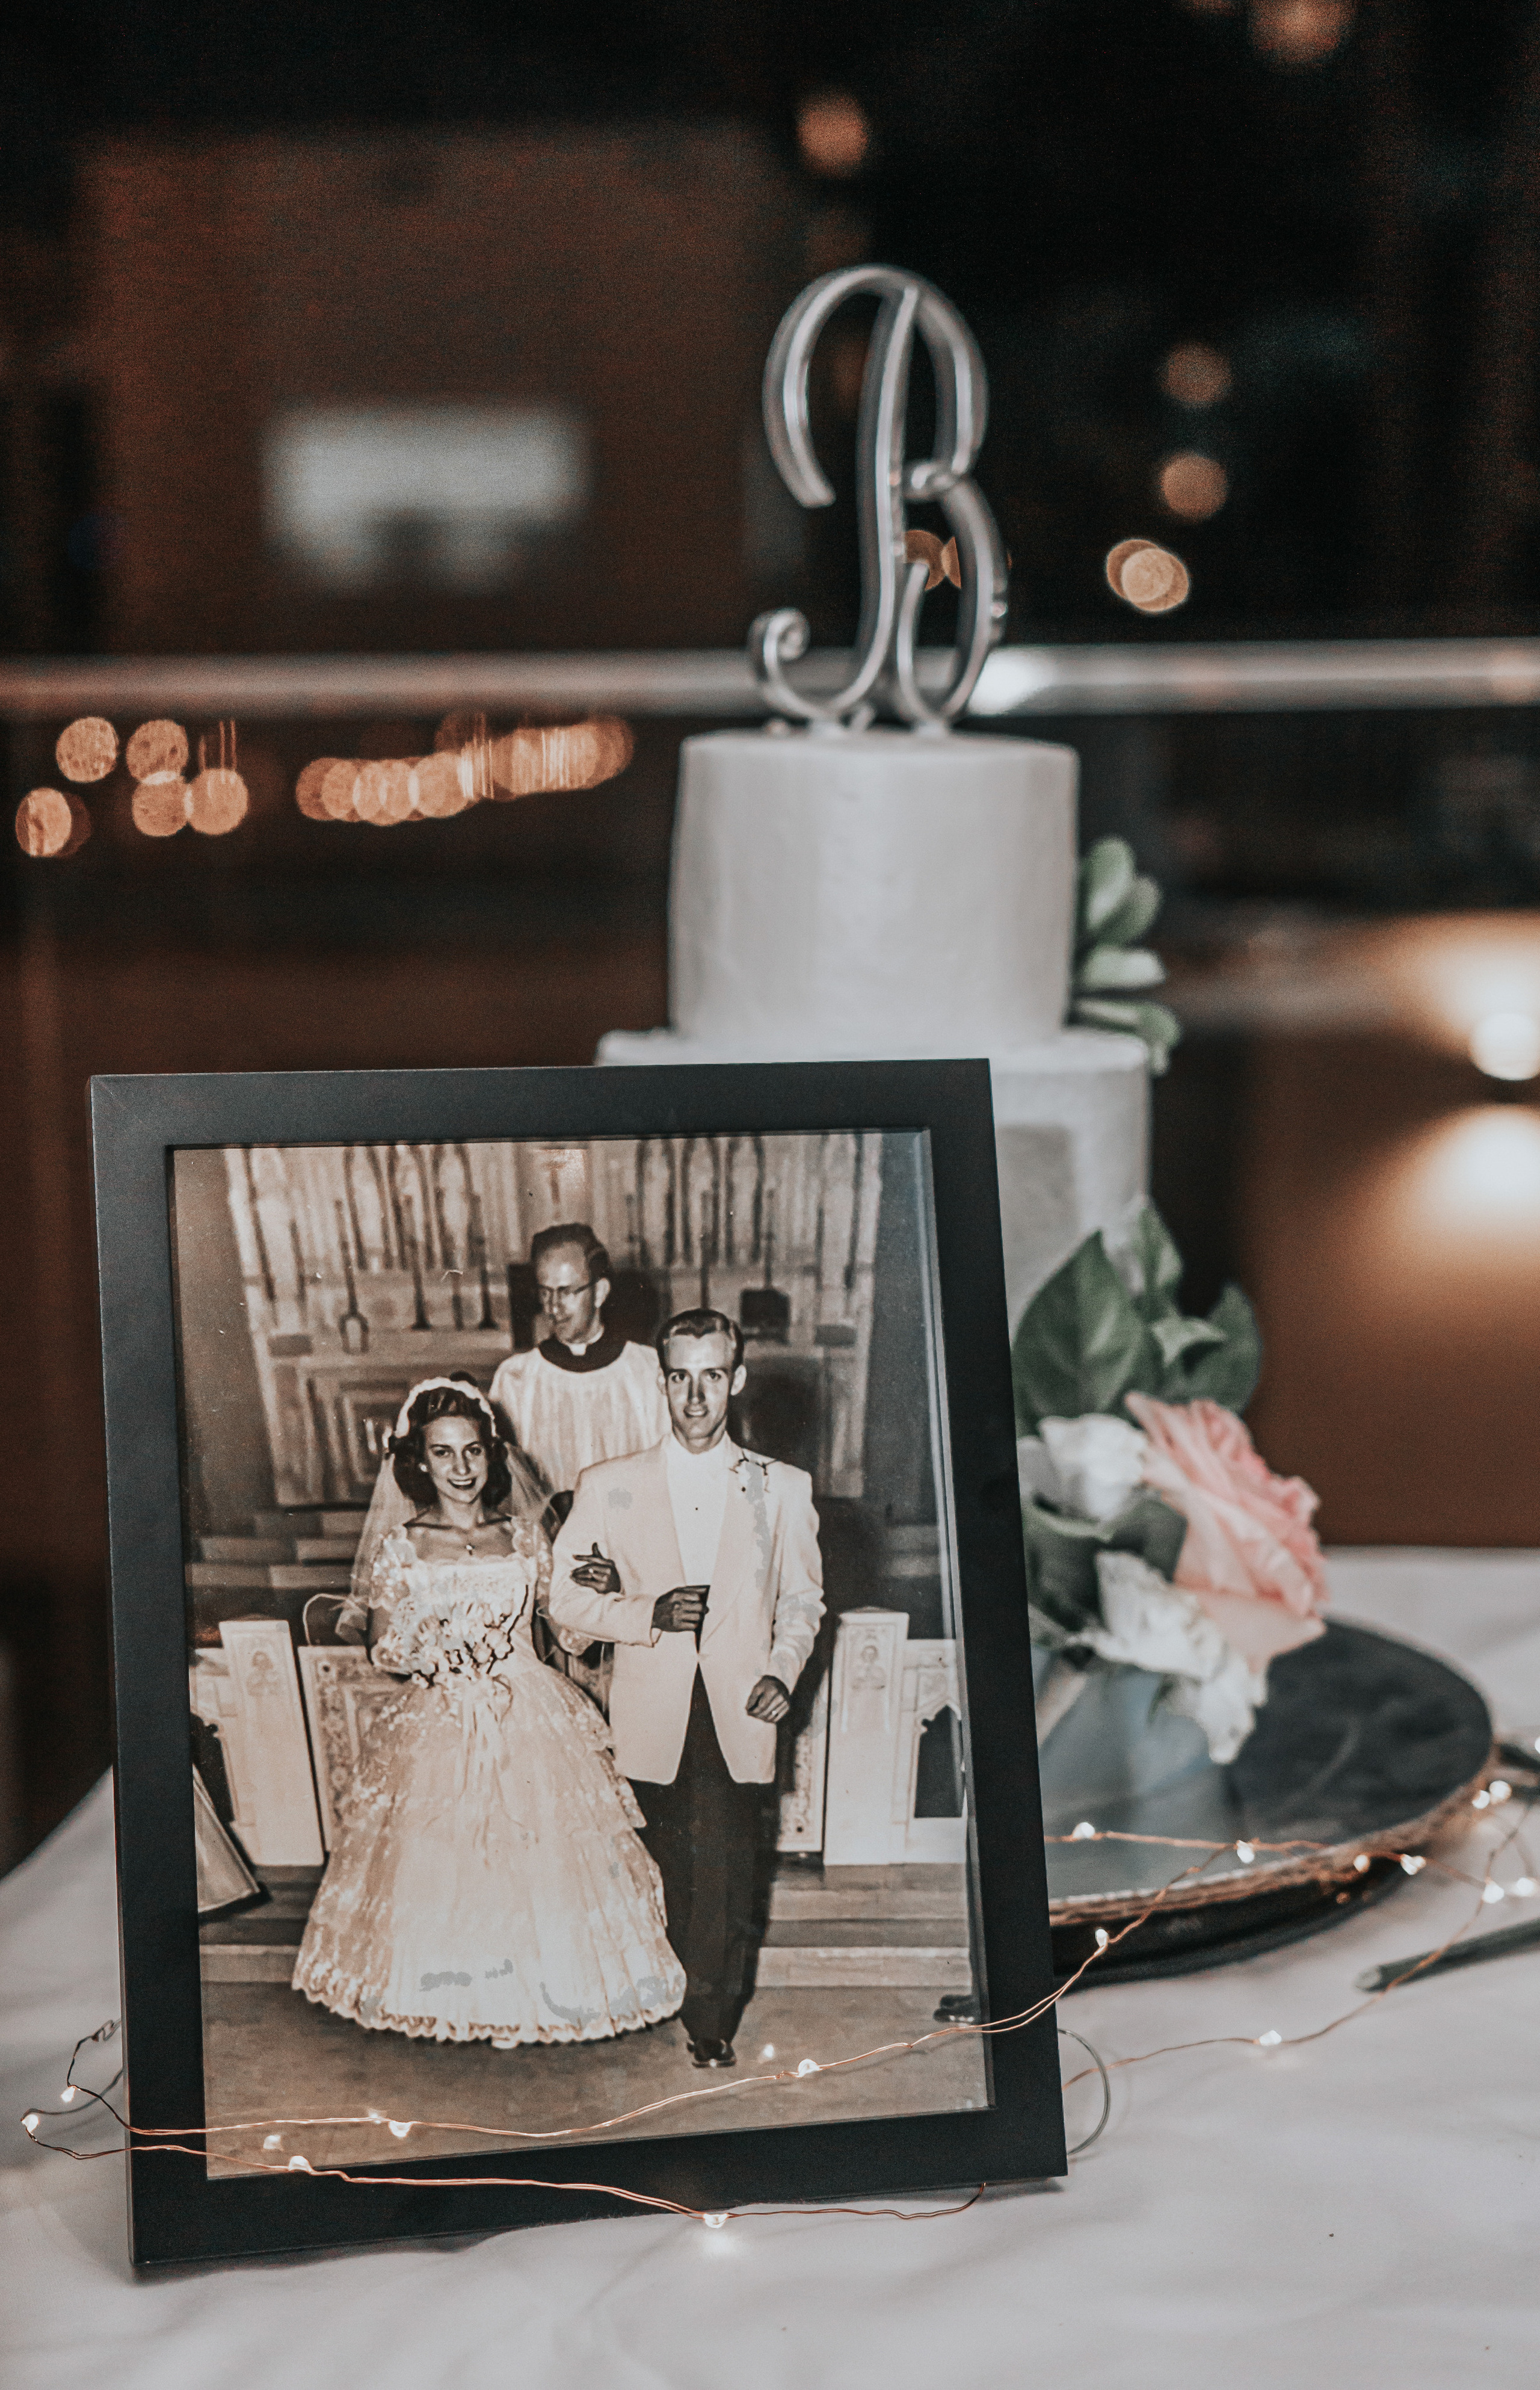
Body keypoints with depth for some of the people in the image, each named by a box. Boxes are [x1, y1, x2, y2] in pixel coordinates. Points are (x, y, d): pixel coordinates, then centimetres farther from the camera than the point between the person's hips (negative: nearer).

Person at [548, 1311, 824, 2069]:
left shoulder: (782, 1488, 5)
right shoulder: (608, 1487, 2)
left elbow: (802, 1598, 15)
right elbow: (568, 1599, 4)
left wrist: (782, 1670, -2)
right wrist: (649, 1615, -12)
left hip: (739, 1716, 0)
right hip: (652, 1716, 1)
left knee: (726, 1871, -5)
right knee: (666, 1870, 8)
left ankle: (710, 2018, 12)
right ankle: (702, 2013, 26)